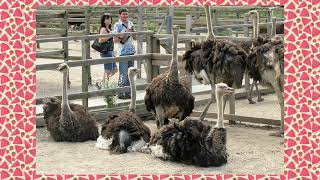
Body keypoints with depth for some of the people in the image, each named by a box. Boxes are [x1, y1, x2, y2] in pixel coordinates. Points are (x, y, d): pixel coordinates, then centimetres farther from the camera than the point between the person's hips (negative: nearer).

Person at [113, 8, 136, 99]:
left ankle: (127, 93, 16)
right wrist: (124, 34, -17)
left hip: (131, 51, 6)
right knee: (123, 74, -7)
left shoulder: (130, 23, 13)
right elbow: (115, 40, -9)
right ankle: (121, 93, -1)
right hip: (123, 52, -6)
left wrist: (132, 32, 0)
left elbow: (134, 37, 21)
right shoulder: (117, 25, -4)